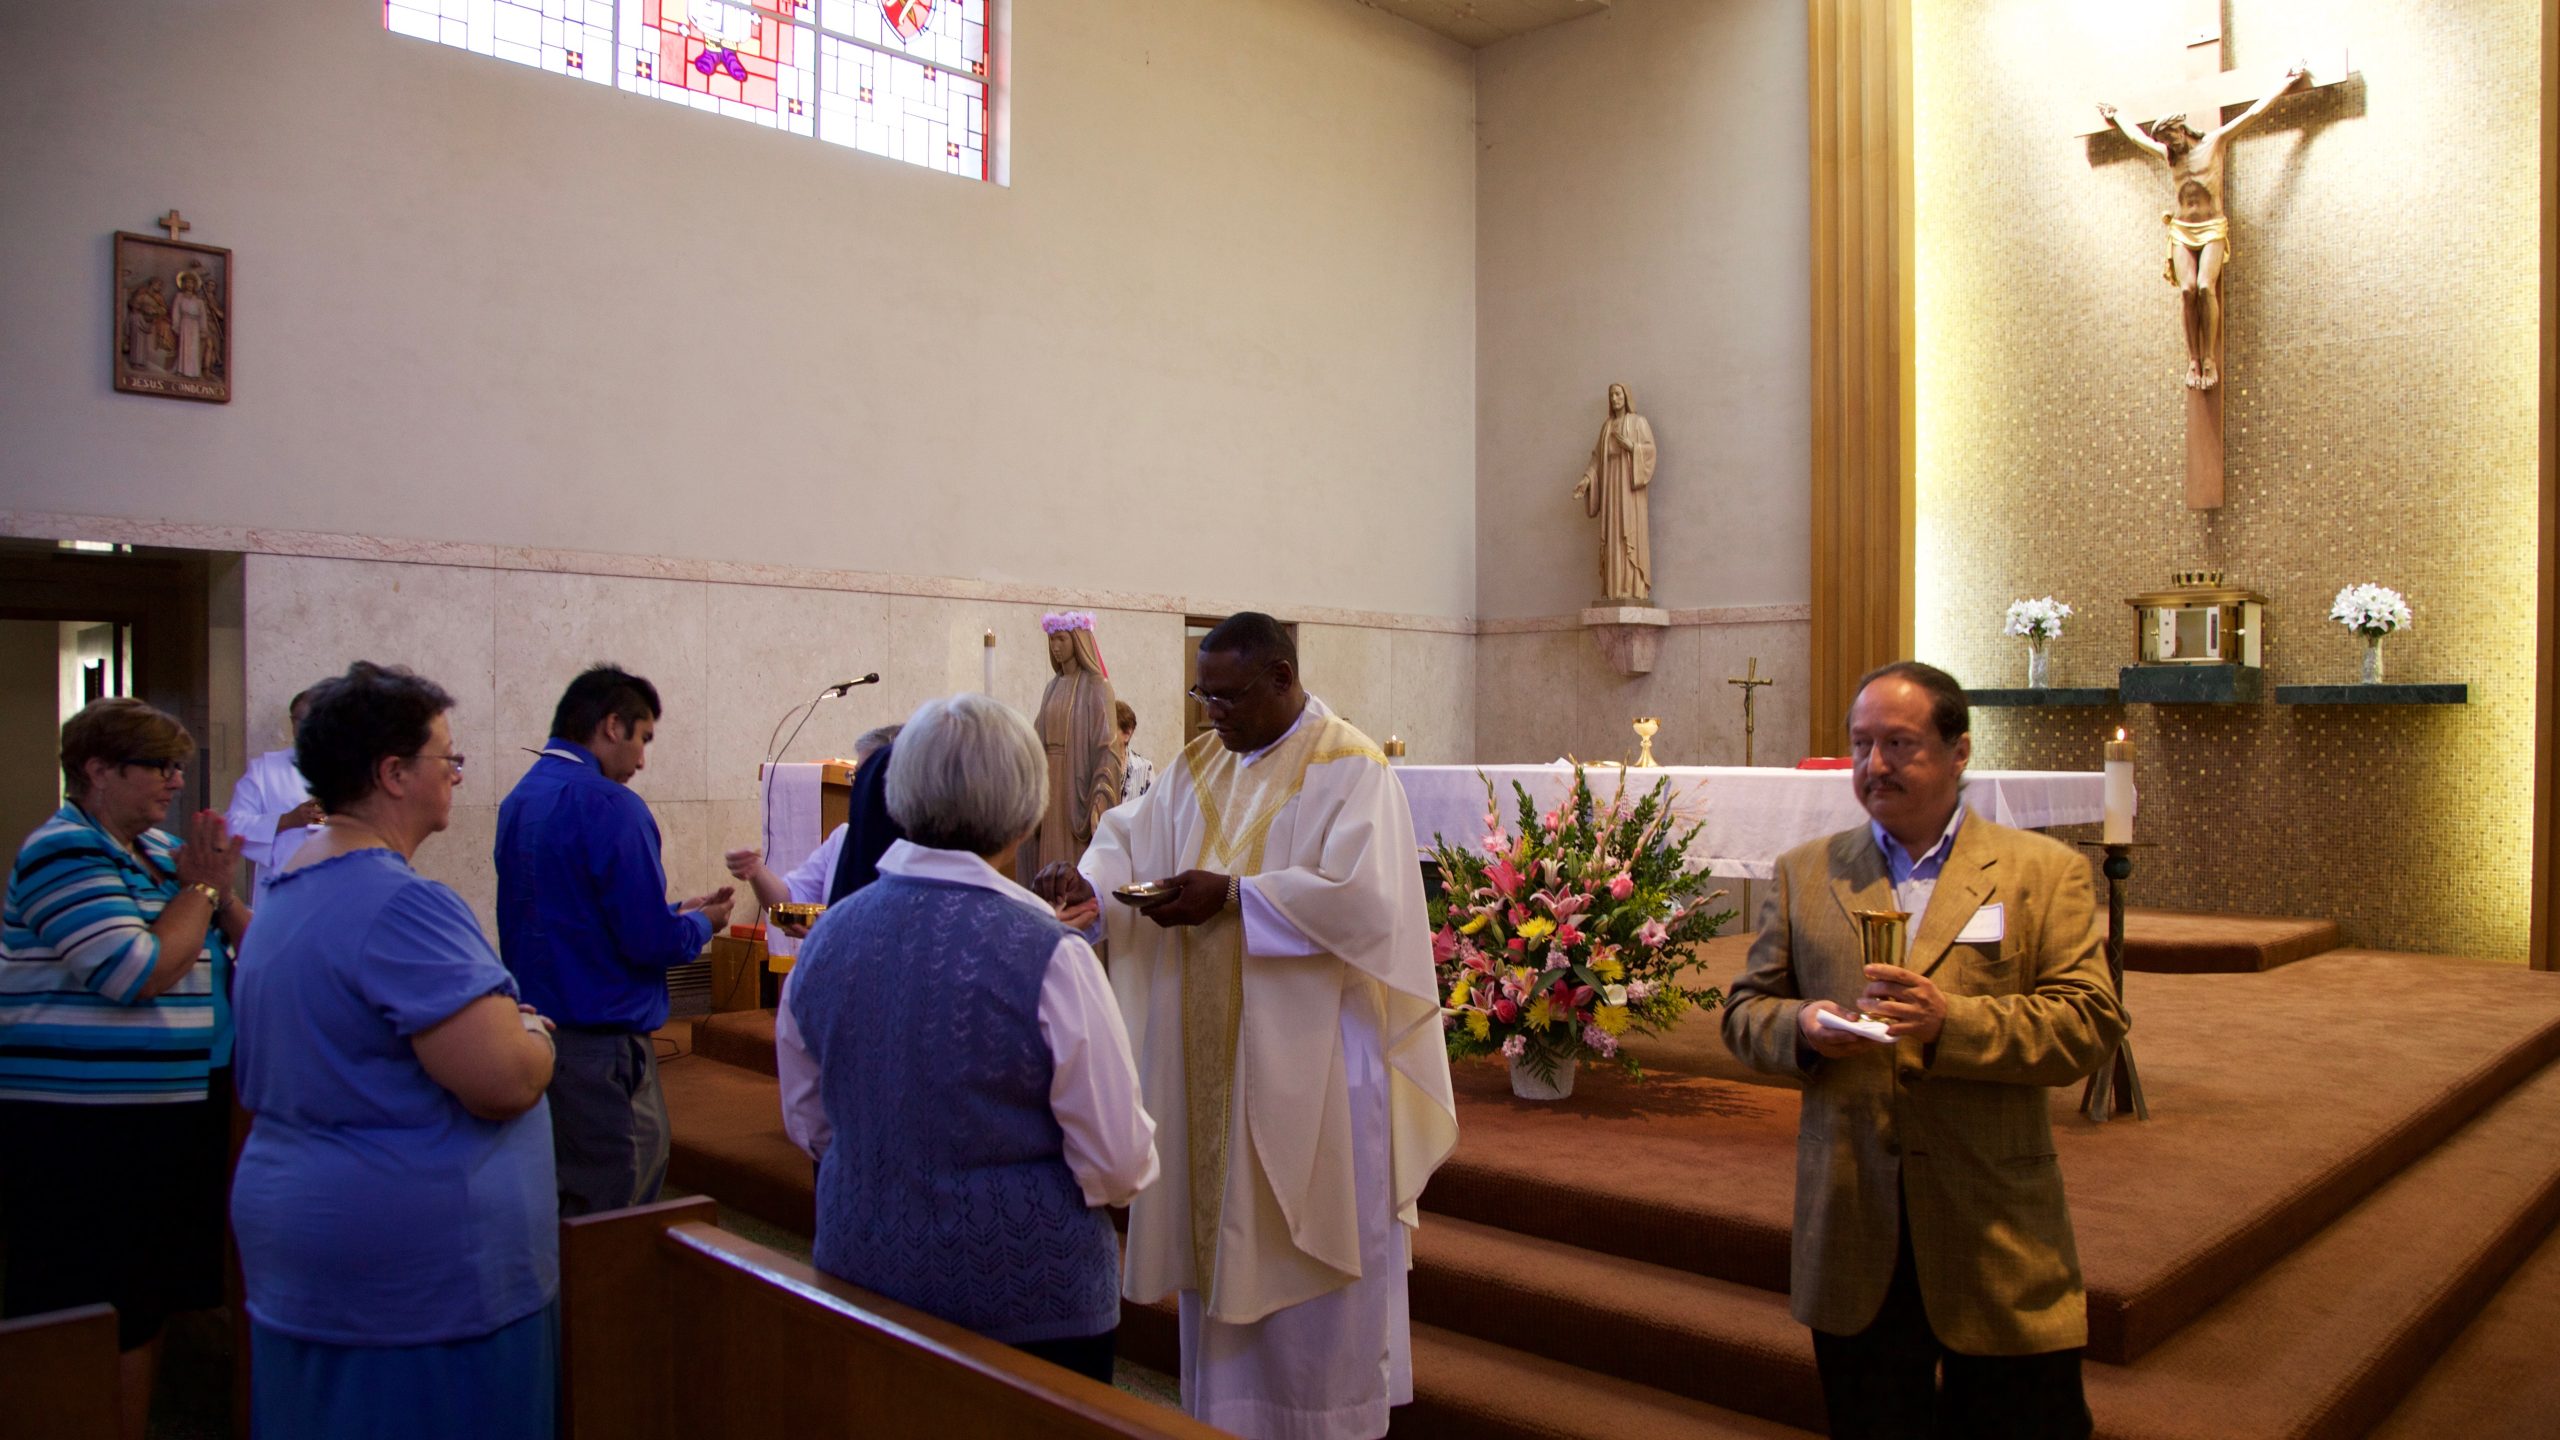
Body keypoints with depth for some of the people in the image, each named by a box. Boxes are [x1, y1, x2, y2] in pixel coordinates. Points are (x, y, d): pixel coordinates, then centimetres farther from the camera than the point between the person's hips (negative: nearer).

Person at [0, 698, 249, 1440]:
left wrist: (221, 889, -4)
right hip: (86, 1134, -8)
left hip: (170, 1120, 8)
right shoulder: (64, 851, -12)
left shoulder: (161, 847, 12)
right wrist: (200, 886, -11)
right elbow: (139, 973, -23)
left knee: (150, 1305, 16)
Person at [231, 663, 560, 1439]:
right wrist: (535, 1033, -5)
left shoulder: (289, 890, 10)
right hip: (419, 1259, -10)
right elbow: (505, 1083, -27)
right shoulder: (404, 905, -22)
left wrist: (503, 1027, 13)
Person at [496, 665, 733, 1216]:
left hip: (536, 1029, 9)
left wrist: (677, 911, 18)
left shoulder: (518, 800, 10)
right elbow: (650, 941, -21)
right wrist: (701, 924, 0)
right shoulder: (610, 806, -18)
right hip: (600, 1042, -9)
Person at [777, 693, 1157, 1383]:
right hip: (1030, 1296, -5)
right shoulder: (1049, 957, -23)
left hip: (861, 1269, 5)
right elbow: (1118, 1164, -17)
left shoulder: (826, 938, -6)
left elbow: (809, 1125, 8)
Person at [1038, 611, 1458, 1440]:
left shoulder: (1348, 768, -11)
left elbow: (1360, 894, -22)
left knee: (1308, 1237, 5)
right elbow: (1131, 837, 9)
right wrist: (1090, 877, -13)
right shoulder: (1201, 765, 11)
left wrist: (1233, 894, -24)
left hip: (1308, 1051, -6)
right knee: (1218, 1223, 13)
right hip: (1211, 1048, 6)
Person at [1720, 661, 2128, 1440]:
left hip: (1999, 1238, -2)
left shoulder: (2045, 872, 2)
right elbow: (1745, 1009, 10)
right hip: (1852, 1231, 2)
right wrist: (1800, 1027, -13)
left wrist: (1952, 1021, -21)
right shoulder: (1803, 872, 9)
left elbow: (2092, 1023, -6)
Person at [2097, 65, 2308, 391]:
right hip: (2181, 230, 3)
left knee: (2206, 287, -22)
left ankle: (2210, 358, -18)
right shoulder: (2167, 155, 14)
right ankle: (2193, 360, -16)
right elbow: (2136, 135, 31)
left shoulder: (2214, 141, 4)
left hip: (2212, 229, -3)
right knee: (2187, 290, -17)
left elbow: (2254, 111, 5)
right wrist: (2115, 116, 43)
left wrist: (2286, 83, 5)